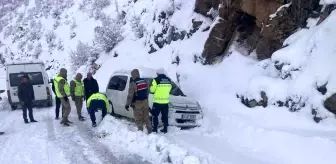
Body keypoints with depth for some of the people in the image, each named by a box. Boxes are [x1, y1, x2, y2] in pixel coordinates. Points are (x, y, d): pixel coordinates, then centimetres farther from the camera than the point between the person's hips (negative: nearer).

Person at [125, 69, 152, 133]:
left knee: (138, 118, 5)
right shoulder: (144, 81, 6)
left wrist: (127, 104, -11)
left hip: (137, 103, -6)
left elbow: (130, 95, -17)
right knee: (146, 117, 15)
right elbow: (147, 91, 15)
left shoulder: (133, 83, -15)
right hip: (145, 101, 6)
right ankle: (149, 130, 20)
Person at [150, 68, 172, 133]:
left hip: (158, 101, -5)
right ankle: (165, 129, 18)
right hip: (165, 101, 5)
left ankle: (155, 129, 7)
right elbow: (169, 90, 13)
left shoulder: (156, 80, -12)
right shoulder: (168, 80, 6)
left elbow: (152, 90, -7)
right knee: (165, 116, 13)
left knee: (155, 115, 7)